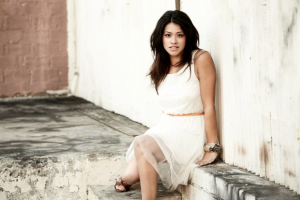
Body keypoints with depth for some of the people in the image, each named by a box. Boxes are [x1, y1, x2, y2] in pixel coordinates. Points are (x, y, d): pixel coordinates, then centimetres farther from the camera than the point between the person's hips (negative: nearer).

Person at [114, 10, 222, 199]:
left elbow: (209, 106, -12)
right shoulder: (159, 68, 10)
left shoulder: (200, 59, -10)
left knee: (142, 144, -29)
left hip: (191, 133, -5)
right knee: (130, 176, -18)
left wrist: (212, 147, -13)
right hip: (164, 128, 5)